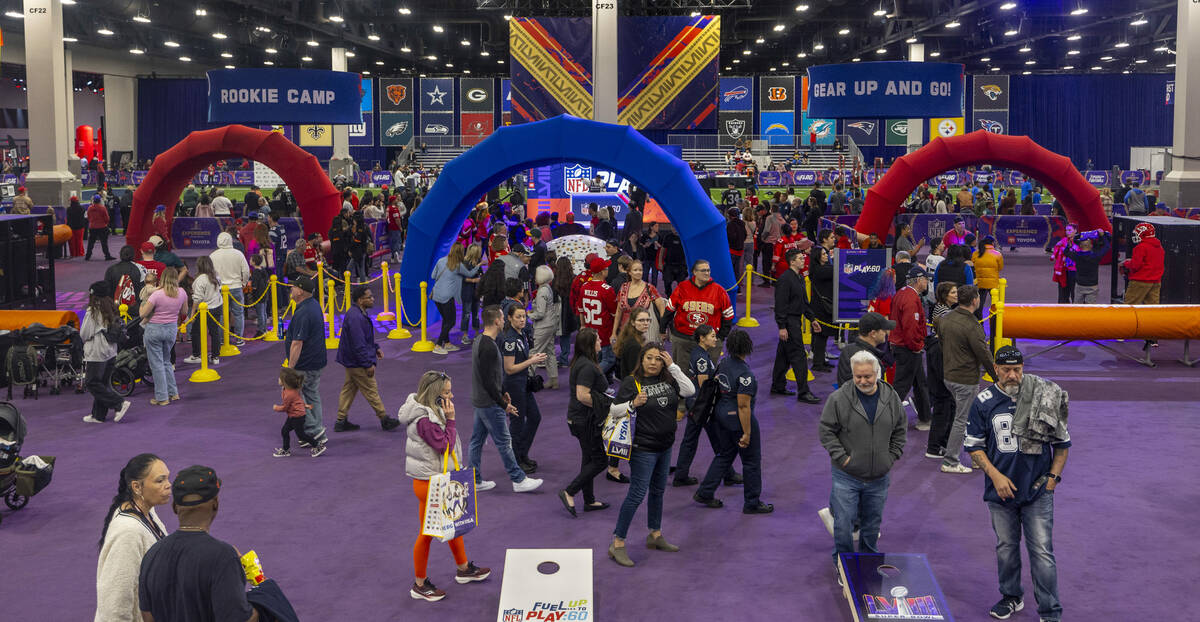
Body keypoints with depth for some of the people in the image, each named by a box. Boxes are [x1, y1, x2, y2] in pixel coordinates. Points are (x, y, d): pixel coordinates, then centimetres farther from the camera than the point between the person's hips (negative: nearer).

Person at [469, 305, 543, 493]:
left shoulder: (479, 341, 8)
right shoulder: (489, 347, -24)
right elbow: (488, 380, -24)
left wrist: (502, 392, 22)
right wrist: (503, 404, -18)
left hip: (479, 400, 10)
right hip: (489, 403, -10)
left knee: (477, 440, 14)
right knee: (504, 442, 0)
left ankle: (475, 481, 21)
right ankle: (519, 480, 9)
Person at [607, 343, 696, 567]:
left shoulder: (667, 379, 4)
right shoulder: (631, 382, -12)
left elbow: (690, 390, -6)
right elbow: (614, 410, -11)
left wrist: (673, 366, -10)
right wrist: (633, 404, -29)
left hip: (665, 446, 7)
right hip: (643, 449, -7)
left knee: (658, 490, 19)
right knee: (637, 494, -8)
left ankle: (655, 535, 35)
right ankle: (617, 544, -1)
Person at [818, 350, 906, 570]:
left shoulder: (891, 398, 0)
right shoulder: (839, 398, -12)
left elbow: (900, 431, 12)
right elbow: (826, 431, -6)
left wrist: (891, 457, 4)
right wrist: (842, 457, -11)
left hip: (878, 478, 3)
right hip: (846, 476, -3)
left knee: (872, 525, 16)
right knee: (843, 525, 0)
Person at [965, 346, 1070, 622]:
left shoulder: (1045, 397, -4)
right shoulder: (983, 402, -2)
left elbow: (1063, 442, 6)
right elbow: (974, 446, 3)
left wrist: (1053, 477, -1)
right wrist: (996, 476, -8)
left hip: (1038, 491, -2)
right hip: (1001, 491, 2)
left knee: (1042, 551, -3)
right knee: (1006, 547, 15)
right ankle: (1011, 597, 34)